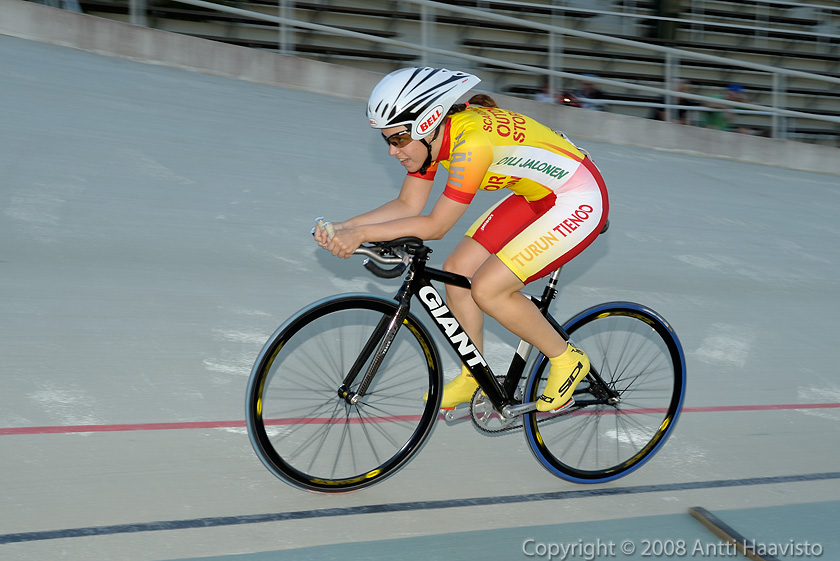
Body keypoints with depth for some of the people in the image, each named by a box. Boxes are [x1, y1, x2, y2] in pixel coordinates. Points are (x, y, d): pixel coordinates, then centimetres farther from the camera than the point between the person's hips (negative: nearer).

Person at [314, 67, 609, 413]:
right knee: (457, 270, 2)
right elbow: (407, 206, 0)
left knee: (487, 288, -16)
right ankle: (474, 376, 20)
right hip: (535, 197, 9)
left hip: (579, 202, -9)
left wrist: (362, 234, -26)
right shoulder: (432, 134, -5)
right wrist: (343, 227, -12)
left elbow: (435, 226, -27)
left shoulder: (472, 141, -31)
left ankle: (566, 361, 5)